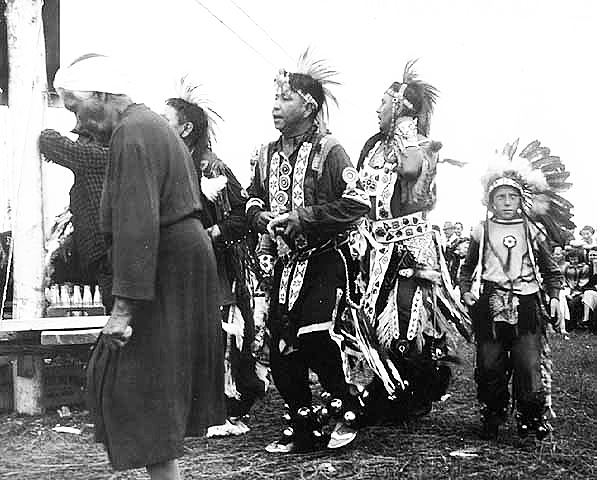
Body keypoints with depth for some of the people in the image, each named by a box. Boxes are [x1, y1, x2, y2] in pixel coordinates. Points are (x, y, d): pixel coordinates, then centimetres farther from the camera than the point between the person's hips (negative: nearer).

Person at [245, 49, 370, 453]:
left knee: (314, 335, -21)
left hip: (325, 258, -6)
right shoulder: (268, 154, 10)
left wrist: (302, 218, -20)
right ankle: (303, 430, 20)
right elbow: (253, 201, 19)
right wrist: (264, 218, -4)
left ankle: (344, 412, 4)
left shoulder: (328, 150, -8)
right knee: (281, 348, 5)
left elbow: (358, 204, -17)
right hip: (286, 261, 6)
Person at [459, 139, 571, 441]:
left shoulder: (533, 230, 9)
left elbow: (550, 269, 14)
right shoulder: (482, 231, 9)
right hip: (490, 303, 1)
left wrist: (555, 295, 0)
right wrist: (466, 291, 0)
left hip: (527, 303, 0)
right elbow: (468, 267, 15)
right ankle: (492, 418, 18)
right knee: (490, 364, 3)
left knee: (531, 362, -6)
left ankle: (533, 419, 8)